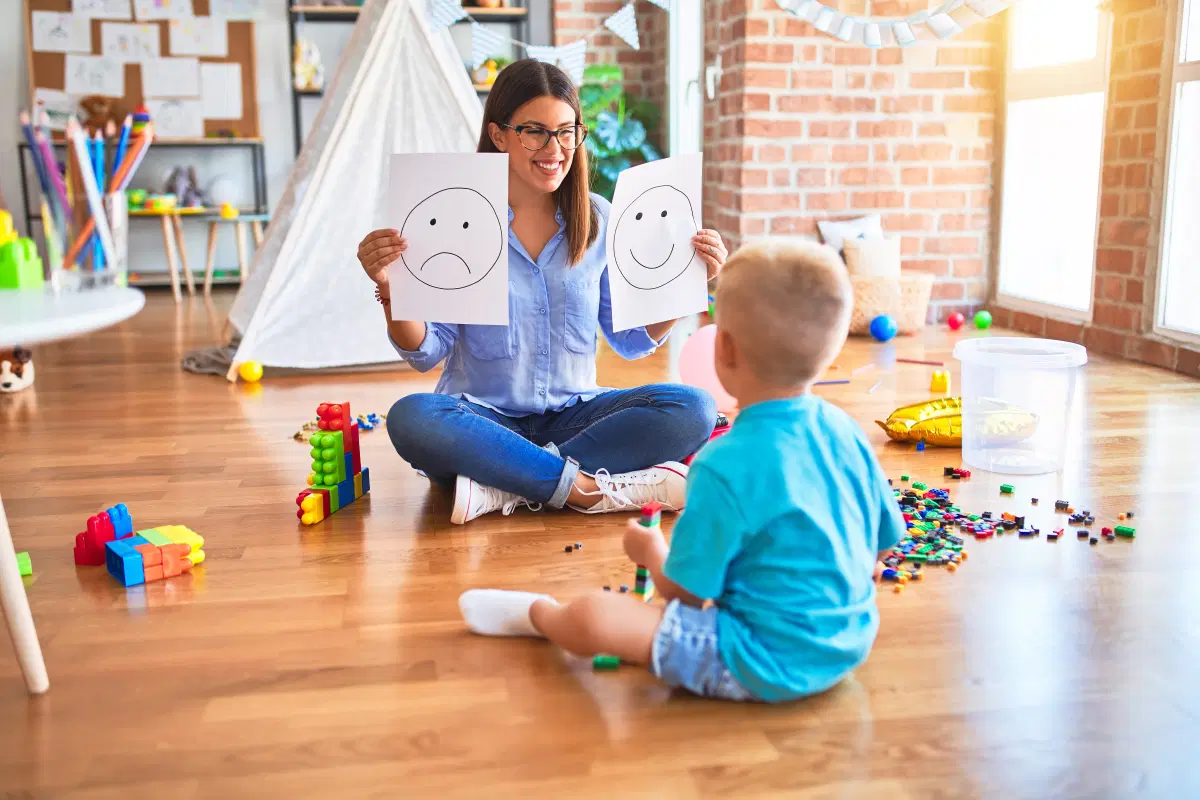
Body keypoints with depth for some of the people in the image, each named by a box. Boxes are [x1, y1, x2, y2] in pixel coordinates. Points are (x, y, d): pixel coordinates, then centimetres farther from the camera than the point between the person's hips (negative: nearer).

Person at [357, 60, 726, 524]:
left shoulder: (598, 220, 4)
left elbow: (631, 342, 9)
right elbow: (426, 354, -4)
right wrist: (390, 287, -21)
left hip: (572, 416, 3)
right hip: (483, 419, -2)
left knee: (692, 409, -22)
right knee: (410, 418, -34)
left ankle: (504, 488, -26)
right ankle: (594, 490, -29)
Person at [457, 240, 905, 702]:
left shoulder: (724, 467, -25)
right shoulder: (846, 432, -4)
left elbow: (685, 592, -15)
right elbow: (881, 542, 9)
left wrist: (651, 551, 7)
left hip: (771, 664, -8)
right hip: (849, 643, 8)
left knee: (592, 617, -8)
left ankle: (537, 615, 24)